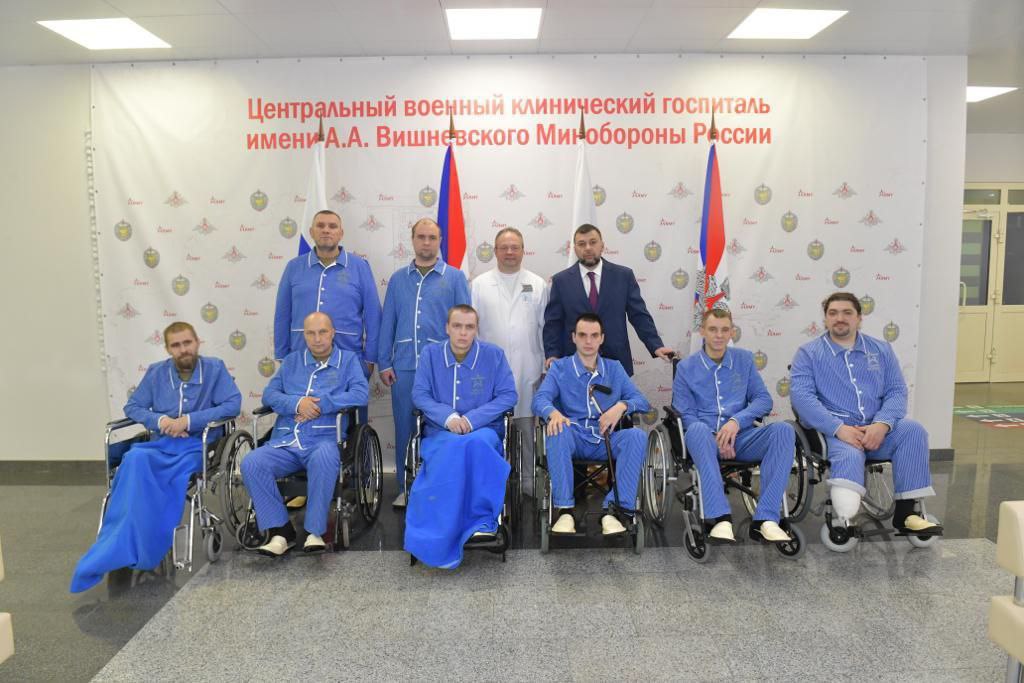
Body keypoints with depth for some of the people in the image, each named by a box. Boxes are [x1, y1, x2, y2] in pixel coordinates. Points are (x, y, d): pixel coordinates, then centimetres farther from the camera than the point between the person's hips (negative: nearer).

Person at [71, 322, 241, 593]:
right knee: (135, 459, -33)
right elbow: (132, 406, 16)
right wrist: (159, 420, -6)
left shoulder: (214, 368, 3)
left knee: (141, 470, -31)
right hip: (161, 444, 3)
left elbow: (233, 404, -7)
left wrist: (188, 421, -14)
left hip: (197, 445, -3)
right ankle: (128, 548, -33)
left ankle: (123, 549, -26)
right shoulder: (156, 372, 14)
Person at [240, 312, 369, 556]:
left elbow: (361, 394, -4)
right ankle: (281, 531, -13)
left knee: (324, 459, -38)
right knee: (251, 463, -24)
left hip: (324, 439, -4)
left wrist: (320, 404, -10)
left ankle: (315, 531, -22)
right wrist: (297, 403, -8)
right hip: (285, 442, 4)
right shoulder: (291, 361, 24)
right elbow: (269, 394, 13)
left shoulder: (349, 360, 13)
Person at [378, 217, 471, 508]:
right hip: (404, 366, 2)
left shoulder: (455, 277, 3)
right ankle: (406, 488, 18)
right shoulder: (398, 279, 11)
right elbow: (388, 322, 10)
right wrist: (384, 363, 5)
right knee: (404, 428, 6)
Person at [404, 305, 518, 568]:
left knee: (476, 443, -38)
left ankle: (482, 522, -29)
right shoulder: (431, 353, 8)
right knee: (453, 449, -36)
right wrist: (448, 417, -15)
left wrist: (471, 419, -13)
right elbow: (419, 395, 4)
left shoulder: (493, 354, 4)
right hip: (440, 431, 1)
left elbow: (508, 396, -1)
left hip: (483, 430, 0)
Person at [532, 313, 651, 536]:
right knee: (557, 430, -35)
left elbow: (641, 401, 7)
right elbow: (540, 398, -6)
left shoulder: (614, 368, 17)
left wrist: (621, 406, -16)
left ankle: (613, 509, -28)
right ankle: (564, 509, -32)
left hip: (607, 441, 2)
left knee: (636, 435, -28)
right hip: (574, 439, -1)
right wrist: (553, 413, -30)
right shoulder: (560, 367, 11)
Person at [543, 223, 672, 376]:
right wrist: (552, 355, -10)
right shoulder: (561, 280, 2)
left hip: (616, 362, 1)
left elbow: (639, 315, 1)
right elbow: (553, 322, 2)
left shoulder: (624, 276, 2)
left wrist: (656, 346, -10)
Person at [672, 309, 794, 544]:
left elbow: (763, 399, 7)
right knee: (698, 429, -37)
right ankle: (720, 519, -44)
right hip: (706, 439, -2)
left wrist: (737, 421, -12)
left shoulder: (744, 359, 15)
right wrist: (718, 440, -14)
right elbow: (685, 414, 2)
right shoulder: (686, 367, 9)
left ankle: (765, 520, -32)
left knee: (783, 430, -27)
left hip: (741, 437, 2)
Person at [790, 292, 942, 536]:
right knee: (849, 456, -35)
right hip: (833, 432, -4)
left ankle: (906, 512, -19)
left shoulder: (881, 350, 18)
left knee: (912, 429, -25)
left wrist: (882, 424, -14)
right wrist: (840, 428, -21)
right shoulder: (808, 353, 6)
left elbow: (897, 391, 8)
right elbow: (801, 396, -8)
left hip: (875, 430, 4)